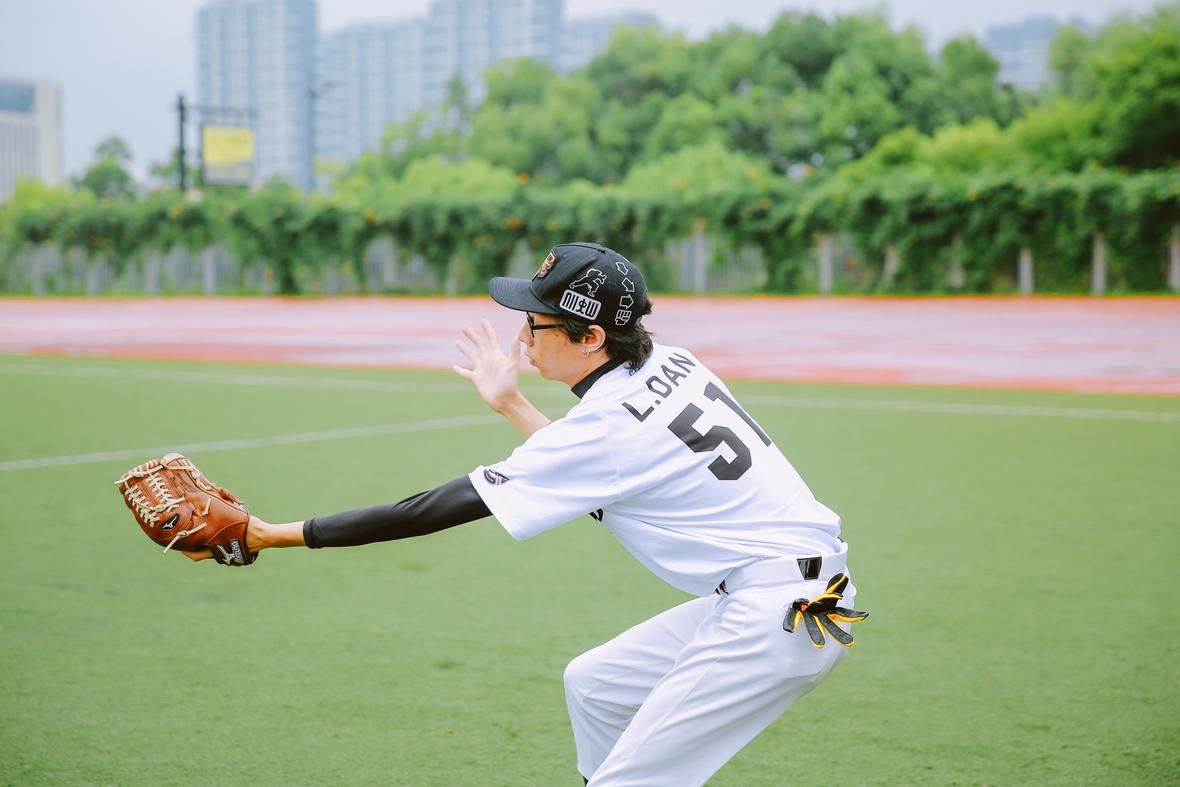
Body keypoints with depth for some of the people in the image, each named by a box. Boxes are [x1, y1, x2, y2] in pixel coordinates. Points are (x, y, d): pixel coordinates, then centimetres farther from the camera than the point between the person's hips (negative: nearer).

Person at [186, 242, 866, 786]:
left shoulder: (608, 425, -19)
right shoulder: (672, 364, 6)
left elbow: (441, 509, -19)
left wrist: (273, 534, -15)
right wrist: (512, 404, 21)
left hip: (783, 616, -10)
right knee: (594, 686, 22)